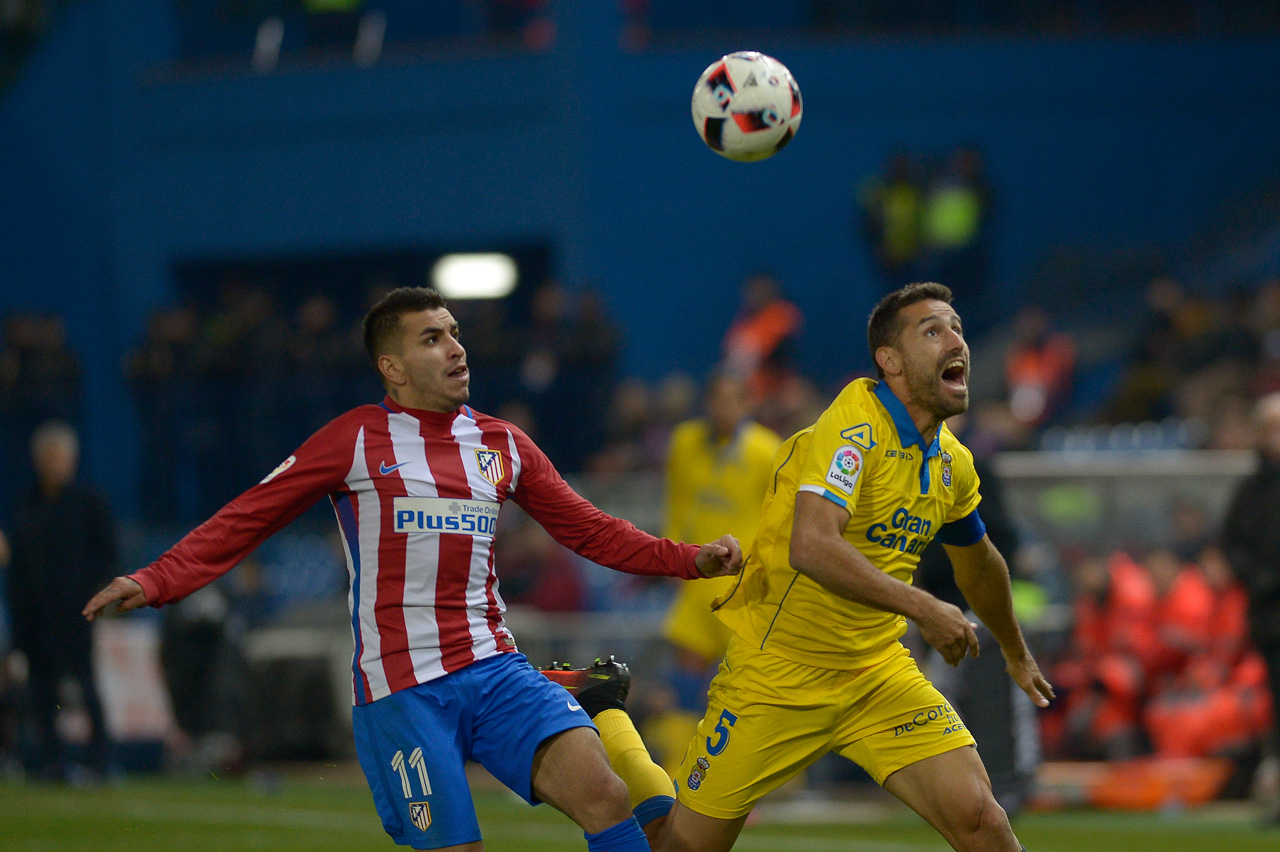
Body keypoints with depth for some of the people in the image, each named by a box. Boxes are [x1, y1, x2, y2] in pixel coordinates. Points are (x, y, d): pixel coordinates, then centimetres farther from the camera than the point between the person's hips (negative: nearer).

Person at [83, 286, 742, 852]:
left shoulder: (502, 445, 14)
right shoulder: (356, 442, 1)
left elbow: (589, 530, 22)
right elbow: (246, 520, 1)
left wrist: (692, 559, 10)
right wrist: (154, 582, -10)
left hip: (494, 669, 4)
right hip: (401, 689, -4)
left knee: (602, 793, -18)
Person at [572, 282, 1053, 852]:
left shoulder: (952, 463, 5)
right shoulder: (855, 425, -20)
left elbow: (978, 564, 26)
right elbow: (811, 547, -34)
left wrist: (1016, 653, 38)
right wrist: (921, 608, -36)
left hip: (878, 672, 6)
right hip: (778, 671, -6)